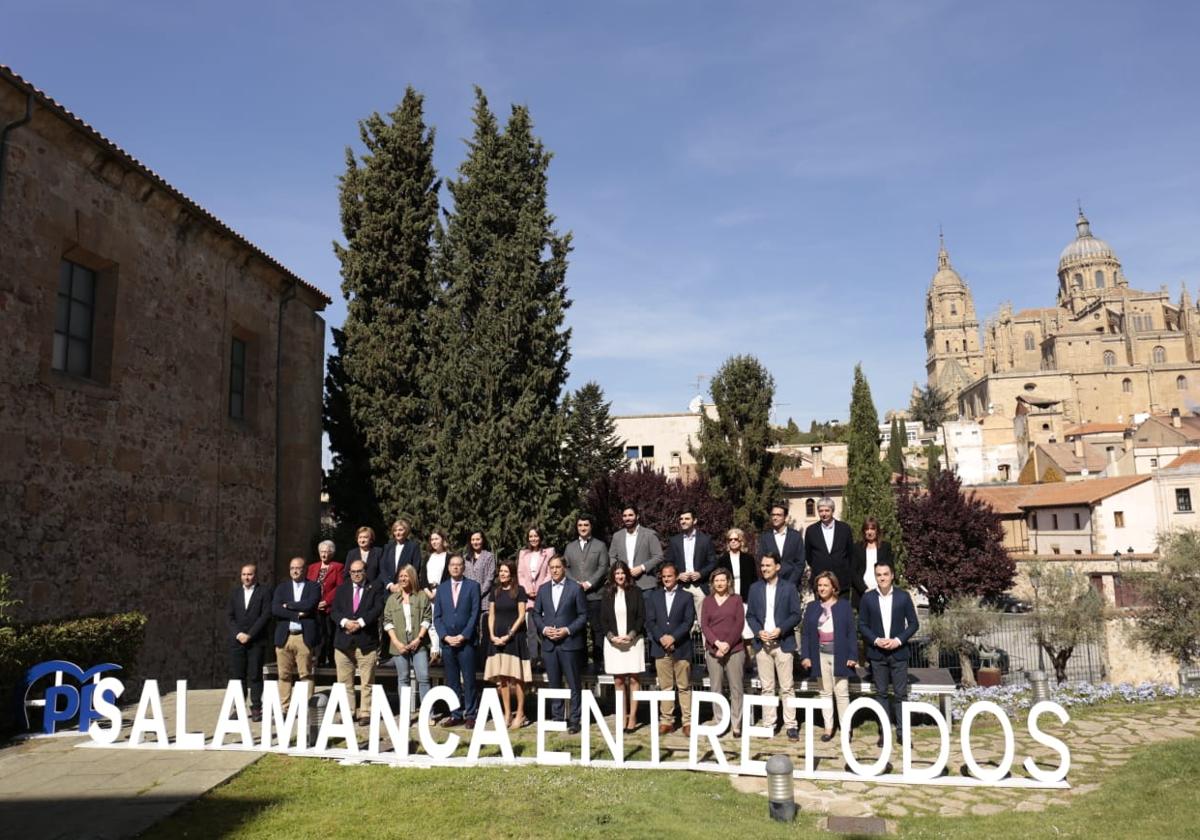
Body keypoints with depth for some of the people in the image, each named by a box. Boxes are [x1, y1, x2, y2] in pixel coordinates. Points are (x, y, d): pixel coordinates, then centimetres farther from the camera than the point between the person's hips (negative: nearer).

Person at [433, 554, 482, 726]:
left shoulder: (473, 586, 2)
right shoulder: (441, 588, 11)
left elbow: (475, 614, -4)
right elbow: (437, 616, 8)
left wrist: (463, 636, -11)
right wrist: (445, 636, -5)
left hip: (466, 640, -3)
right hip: (447, 641, 3)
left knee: (469, 680, -2)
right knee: (452, 680, 7)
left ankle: (470, 714, 5)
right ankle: (456, 714, 14)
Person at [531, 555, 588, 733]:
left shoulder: (576, 588, -2)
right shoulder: (543, 589, 10)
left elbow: (583, 615, -2)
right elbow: (536, 613, 13)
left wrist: (567, 630, -13)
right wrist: (544, 629, -5)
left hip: (569, 643, -4)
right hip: (549, 643, 4)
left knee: (573, 684, 2)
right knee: (554, 684, 10)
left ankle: (574, 720, 9)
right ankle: (557, 717, 20)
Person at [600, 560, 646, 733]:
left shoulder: (635, 592, 2)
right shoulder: (607, 594, 8)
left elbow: (641, 617, -1)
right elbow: (603, 619, 7)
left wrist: (630, 635, -12)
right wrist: (612, 636, -8)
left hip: (633, 640, -2)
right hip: (613, 641, 2)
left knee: (633, 679, -2)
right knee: (618, 681, 3)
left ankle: (632, 717, 2)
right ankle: (622, 716, 8)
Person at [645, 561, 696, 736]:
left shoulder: (686, 597, 4)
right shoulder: (653, 596, 10)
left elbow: (688, 621, -4)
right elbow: (650, 621, 3)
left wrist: (673, 637, -15)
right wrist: (661, 637, -12)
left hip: (681, 648, -2)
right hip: (660, 648, 2)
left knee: (684, 687, 2)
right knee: (665, 687, 6)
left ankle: (687, 721, 7)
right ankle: (666, 721, 12)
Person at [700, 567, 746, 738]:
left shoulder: (736, 599, 5)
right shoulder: (708, 601, 10)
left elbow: (740, 623, -1)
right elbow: (704, 625, 4)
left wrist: (727, 644, -10)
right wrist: (717, 643, -10)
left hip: (734, 650, -2)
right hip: (713, 650, 2)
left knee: (736, 689, -1)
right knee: (715, 689, 1)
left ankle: (736, 725, 5)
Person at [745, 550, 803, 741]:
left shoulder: (789, 588, 1)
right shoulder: (755, 588, 9)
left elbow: (796, 615, -1)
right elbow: (750, 615, 9)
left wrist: (780, 630, -14)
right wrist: (758, 632, -8)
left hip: (783, 643, -2)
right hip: (762, 643, 3)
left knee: (786, 687, -1)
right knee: (766, 687, 6)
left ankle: (791, 725, 4)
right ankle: (768, 724, 13)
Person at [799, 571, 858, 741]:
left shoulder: (844, 606, 0)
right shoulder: (812, 607, 7)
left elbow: (851, 632, -2)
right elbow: (805, 633, 6)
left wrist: (852, 656, -8)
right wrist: (805, 656, -2)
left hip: (839, 655, -3)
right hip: (821, 656, 3)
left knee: (842, 693, 0)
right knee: (825, 693, 9)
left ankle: (845, 729, 8)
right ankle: (828, 727, 15)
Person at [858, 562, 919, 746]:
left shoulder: (903, 596, -1)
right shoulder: (868, 598, 1)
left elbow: (913, 623, 1)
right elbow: (862, 625, 3)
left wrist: (898, 640, -11)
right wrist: (876, 640, -12)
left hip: (898, 652, -1)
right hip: (877, 653, 1)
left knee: (901, 694, 2)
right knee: (881, 693, 7)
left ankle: (902, 731, 9)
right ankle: (884, 731, 14)